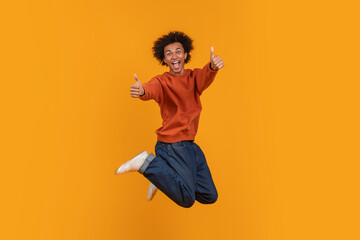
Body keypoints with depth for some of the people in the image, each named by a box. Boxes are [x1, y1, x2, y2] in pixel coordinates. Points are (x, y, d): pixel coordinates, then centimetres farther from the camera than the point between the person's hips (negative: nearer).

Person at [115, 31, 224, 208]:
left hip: (190, 146, 7)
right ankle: (146, 162, 0)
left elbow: (206, 76, -19)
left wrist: (213, 66, -43)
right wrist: (141, 91, -56)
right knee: (187, 199, -9)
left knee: (210, 197, 15)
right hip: (172, 145, -6)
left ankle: (167, 177, 27)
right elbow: (151, 89, -31)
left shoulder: (194, 77, 5)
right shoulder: (162, 81, -8)